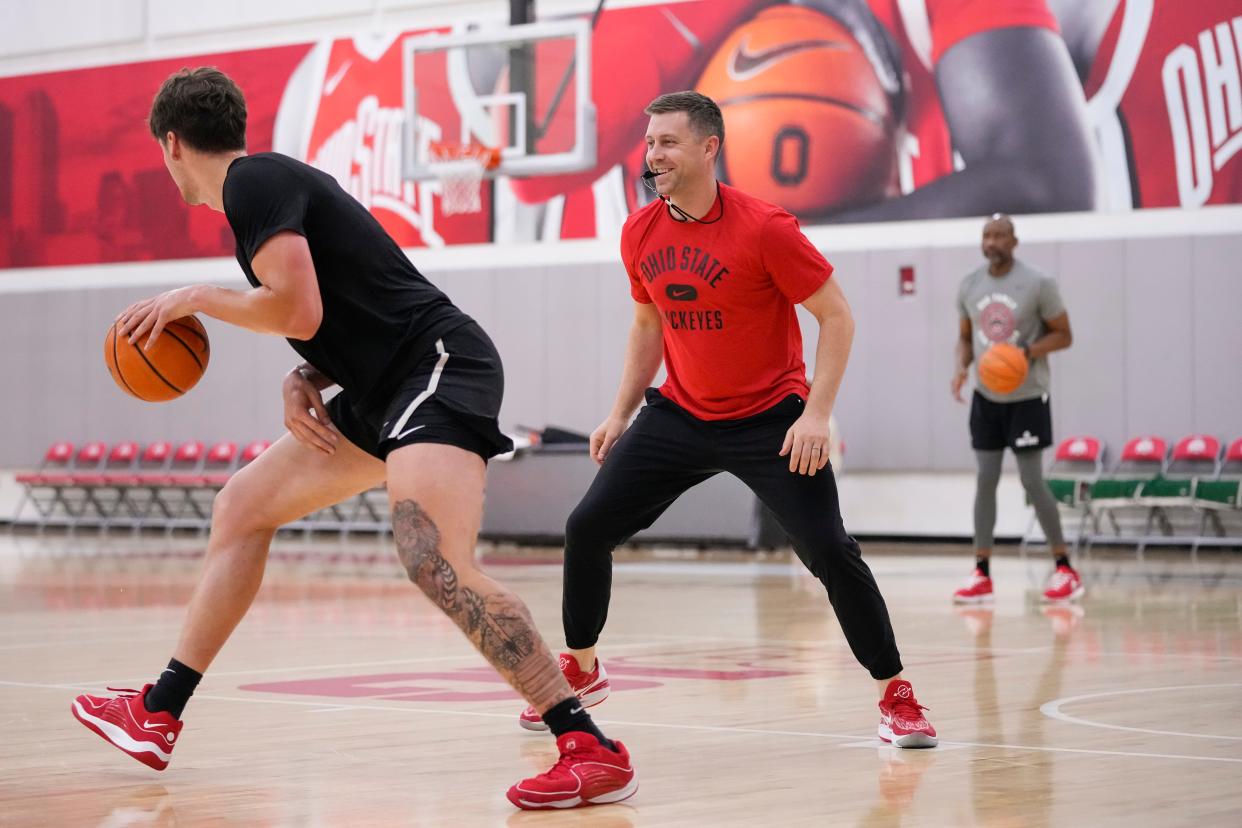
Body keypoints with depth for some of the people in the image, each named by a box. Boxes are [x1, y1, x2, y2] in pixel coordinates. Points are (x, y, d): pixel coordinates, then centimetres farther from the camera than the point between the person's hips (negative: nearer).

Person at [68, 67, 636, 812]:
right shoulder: (276, 181, 21)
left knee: (433, 560, -29)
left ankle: (593, 750, -30)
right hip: (391, 386, 11)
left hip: (439, 366, -11)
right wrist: (305, 381, 6)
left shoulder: (252, 182, -9)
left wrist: (194, 298, -3)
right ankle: (157, 716, 25)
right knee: (243, 506, 17)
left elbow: (298, 311, -19)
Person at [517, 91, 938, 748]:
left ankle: (896, 695, 1)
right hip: (680, 416, 5)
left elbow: (836, 316, -13)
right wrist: (621, 412, 9)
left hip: (769, 420, -5)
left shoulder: (763, 228, -18)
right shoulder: (640, 234, -1)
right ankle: (582, 670, 19)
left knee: (830, 552, -15)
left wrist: (816, 413, -21)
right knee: (587, 527, -3)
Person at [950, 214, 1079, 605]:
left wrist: (1028, 352, -24)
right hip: (986, 397, 5)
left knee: (1032, 481, -6)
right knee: (985, 480, 2)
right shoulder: (969, 286, 2)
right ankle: (982, 574, 5)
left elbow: (1063, 335, -7)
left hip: (1027, 397, -5)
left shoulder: (1038, 284, -12)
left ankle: (1065, 569, 7)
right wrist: (961, 368, -7)